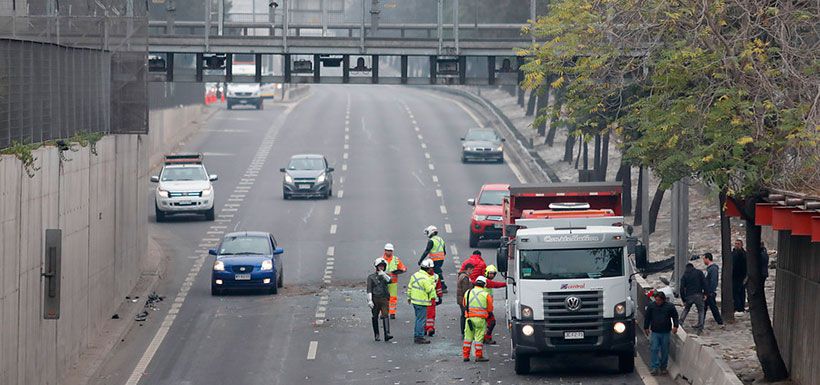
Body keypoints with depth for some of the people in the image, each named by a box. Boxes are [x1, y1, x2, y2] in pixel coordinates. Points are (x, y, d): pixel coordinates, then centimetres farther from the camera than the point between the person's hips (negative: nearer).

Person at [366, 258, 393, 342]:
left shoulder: (386, 275, 13)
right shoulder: (371, 277, 5)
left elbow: (390, 280, -10)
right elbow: (369, 289, -2)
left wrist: (383, 273, -13)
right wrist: (369, 300, -12)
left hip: (384, 299, 0)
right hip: (375, 299, 0)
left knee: (385, 316, -15)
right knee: (375, 318, 6)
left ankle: (387, 335, -25)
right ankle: (376, 335, 17)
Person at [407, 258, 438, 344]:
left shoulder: (415, 275, 8)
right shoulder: (425, 279, -19)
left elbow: (410, 287, 16)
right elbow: (430, 290, -16)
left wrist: (409, 297, 26)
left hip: (414, 301, 9)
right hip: (422, 302, -9)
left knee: (418, 319, 18)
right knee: (421, 320, -3)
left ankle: (416, 336, 24)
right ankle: (419, 337, -1)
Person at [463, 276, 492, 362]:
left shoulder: (468, 293, 6)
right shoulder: (486, 295, -5)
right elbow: (490, 309, 2)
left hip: (469, 318, 3)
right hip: (480, 319, -3)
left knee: (468, 337, 9)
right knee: (479, 338, 1)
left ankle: (466, 356, 11)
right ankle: (479, 356, 3)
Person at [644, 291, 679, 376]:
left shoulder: (670, 306, -2)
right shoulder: (651, 306, 0)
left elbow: (675, 317, 7)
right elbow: (647, 317, 11)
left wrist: (675, 326, -6)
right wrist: (646, 327, 11)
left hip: (665, 333, 0)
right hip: (654, 332, 0)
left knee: (665, 351, 7)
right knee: (654, 349, -8)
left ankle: (663, 367, 18)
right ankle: (654, 367, -6)